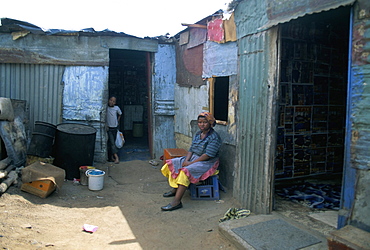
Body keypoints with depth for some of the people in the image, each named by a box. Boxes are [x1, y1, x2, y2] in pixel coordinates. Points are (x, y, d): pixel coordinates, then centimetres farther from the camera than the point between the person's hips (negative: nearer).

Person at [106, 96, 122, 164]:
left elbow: (120, 114, 20)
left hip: (115, 128, 4)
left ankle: (111, 157, 21)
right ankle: (116, 157, -15)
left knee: (113, 142, 11)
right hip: (109, 128, -4)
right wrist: (106, 125, -11)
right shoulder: (106, 108, -9)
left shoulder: (117, 108, 1)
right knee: (111, 143, -11)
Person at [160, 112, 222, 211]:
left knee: (185, 171, -32)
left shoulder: (214, 137, -16)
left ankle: (177, 201, -33)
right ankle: (175, 189, 13)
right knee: (172, 163, 2)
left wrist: (191, 163, -21)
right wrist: (186, 160, -10)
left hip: (207, 163, -9)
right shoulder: (198, 134, 10)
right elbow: (191, 149, 9)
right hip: (193, 158, 9)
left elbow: (207, 155, -22)